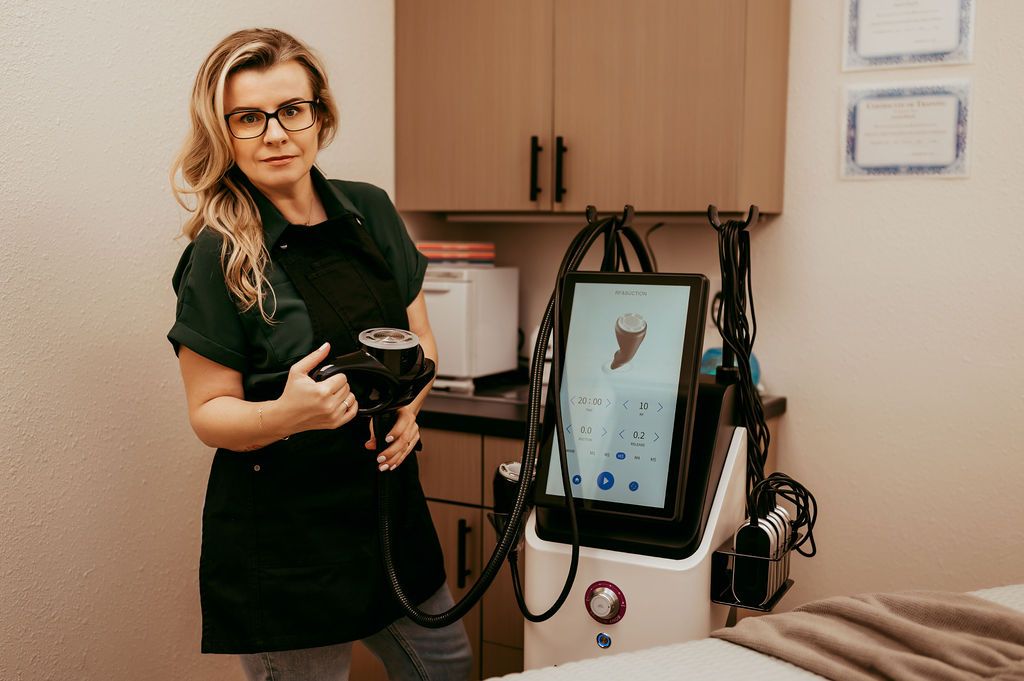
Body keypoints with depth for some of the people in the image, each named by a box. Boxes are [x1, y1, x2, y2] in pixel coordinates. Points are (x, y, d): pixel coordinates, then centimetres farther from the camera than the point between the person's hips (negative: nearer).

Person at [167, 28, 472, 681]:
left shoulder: (372, 212, 0)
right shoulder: (219, 257, -13)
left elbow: (420, 339, 9)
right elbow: (210, 412, -9)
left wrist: (405, 409, -11)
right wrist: (287, 413, -29)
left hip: (389, 499, 6)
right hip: (282, 538, -5)